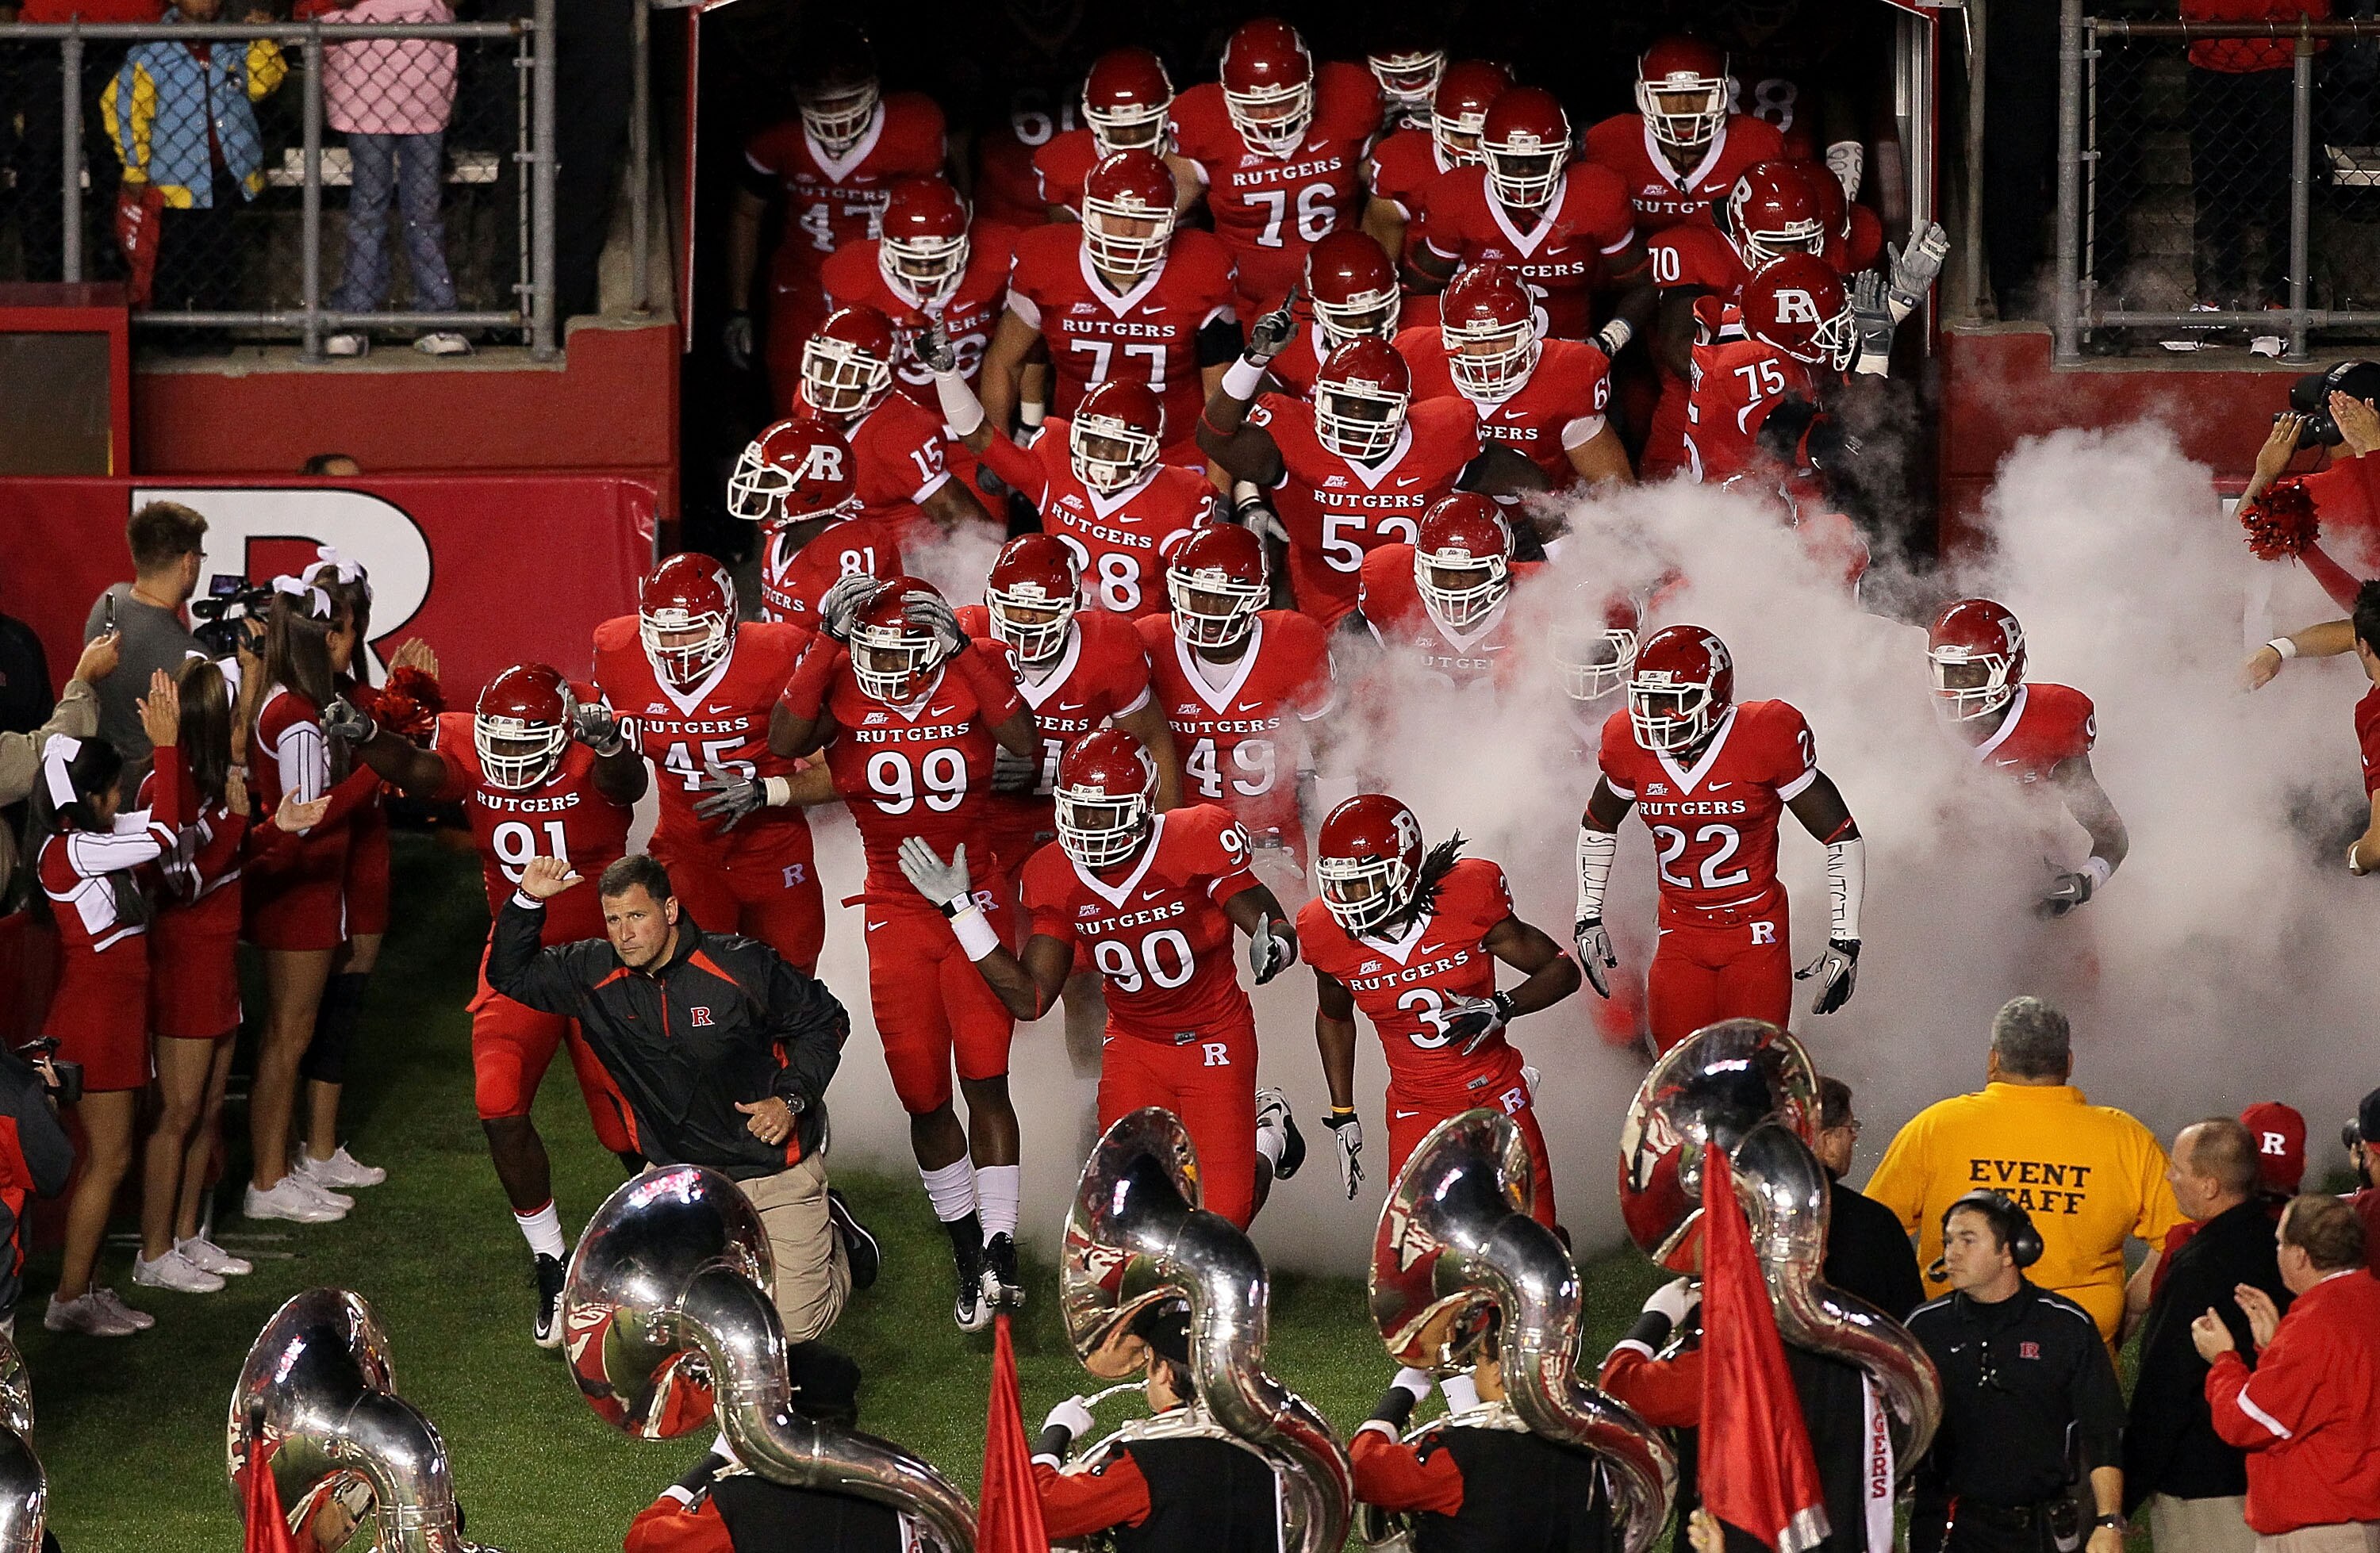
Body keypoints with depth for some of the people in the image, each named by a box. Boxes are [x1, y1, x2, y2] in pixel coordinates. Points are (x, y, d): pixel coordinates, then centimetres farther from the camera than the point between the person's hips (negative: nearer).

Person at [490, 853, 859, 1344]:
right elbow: (510, 975, 2)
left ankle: (823, 1236, 29)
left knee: (795, 1324, -4)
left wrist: (791, 1100, -15)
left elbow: (824, 1021, -3)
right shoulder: (595, 975, -5)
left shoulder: (742, 966, -16)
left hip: (774, 1165, -4)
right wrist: (528, 901, -14)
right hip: (680, 1172, 4)